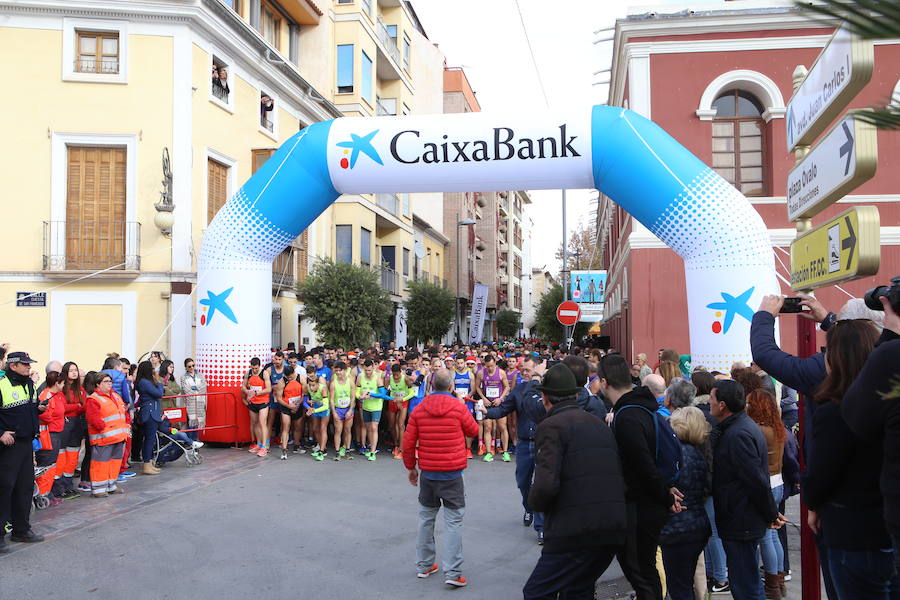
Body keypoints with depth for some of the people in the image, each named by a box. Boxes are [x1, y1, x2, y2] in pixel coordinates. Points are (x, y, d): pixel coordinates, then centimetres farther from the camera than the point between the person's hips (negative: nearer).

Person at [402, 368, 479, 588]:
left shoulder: (419, 409, -3)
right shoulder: (458, 407, -11)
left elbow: (408, 443, 0)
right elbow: (473, 431, 5)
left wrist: (410, 467, 14)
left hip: (427, 473, 4)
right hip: (452, 474, -3)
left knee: (426, 518, 17)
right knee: (453, 521, 2)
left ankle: (423, 566, 27)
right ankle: (452, 572, 0)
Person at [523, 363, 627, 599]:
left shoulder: (552, 425, -8)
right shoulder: (600, 423, 16)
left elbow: (546, 485, -20)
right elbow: (619, 475, 17)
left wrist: (536, 503, 2)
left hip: (575, 534, -8)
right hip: (613, 532, 8)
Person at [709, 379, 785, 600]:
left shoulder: (738, 435, -23)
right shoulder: (742, 425, 10)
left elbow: (757, 481, -23)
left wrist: (771, 515, -13)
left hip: (740, 522, -10)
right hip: (744, 520, 10)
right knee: (749, 582, 21)